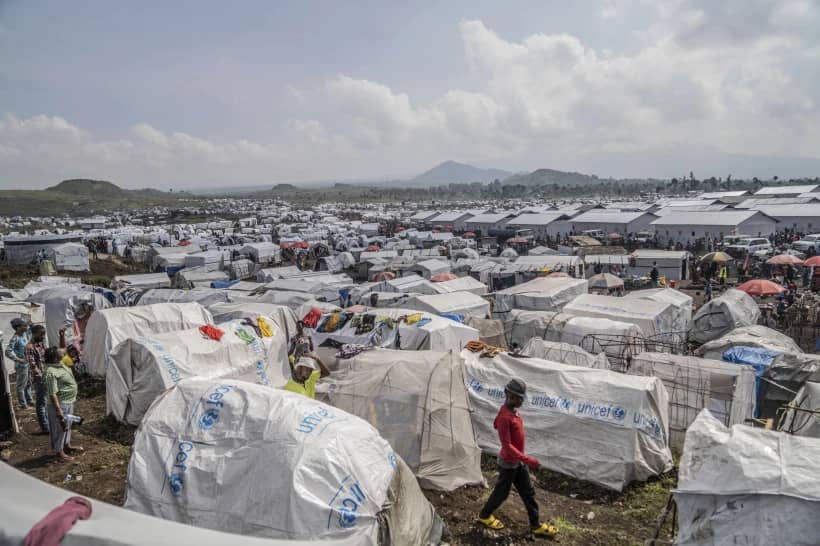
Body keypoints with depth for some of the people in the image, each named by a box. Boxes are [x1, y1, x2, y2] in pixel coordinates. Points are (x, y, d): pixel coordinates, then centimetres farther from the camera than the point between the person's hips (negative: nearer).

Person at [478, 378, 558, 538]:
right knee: (502, 492, 11)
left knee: (528, 492, 15)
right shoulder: (505, 417, -29)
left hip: (519, 461, 8)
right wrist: (528, 460, -31)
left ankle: (536, 525, 27)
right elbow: (507, 446, -29)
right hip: (509, 463, -8)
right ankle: (485, 515, 33)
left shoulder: (513, 411, -1)